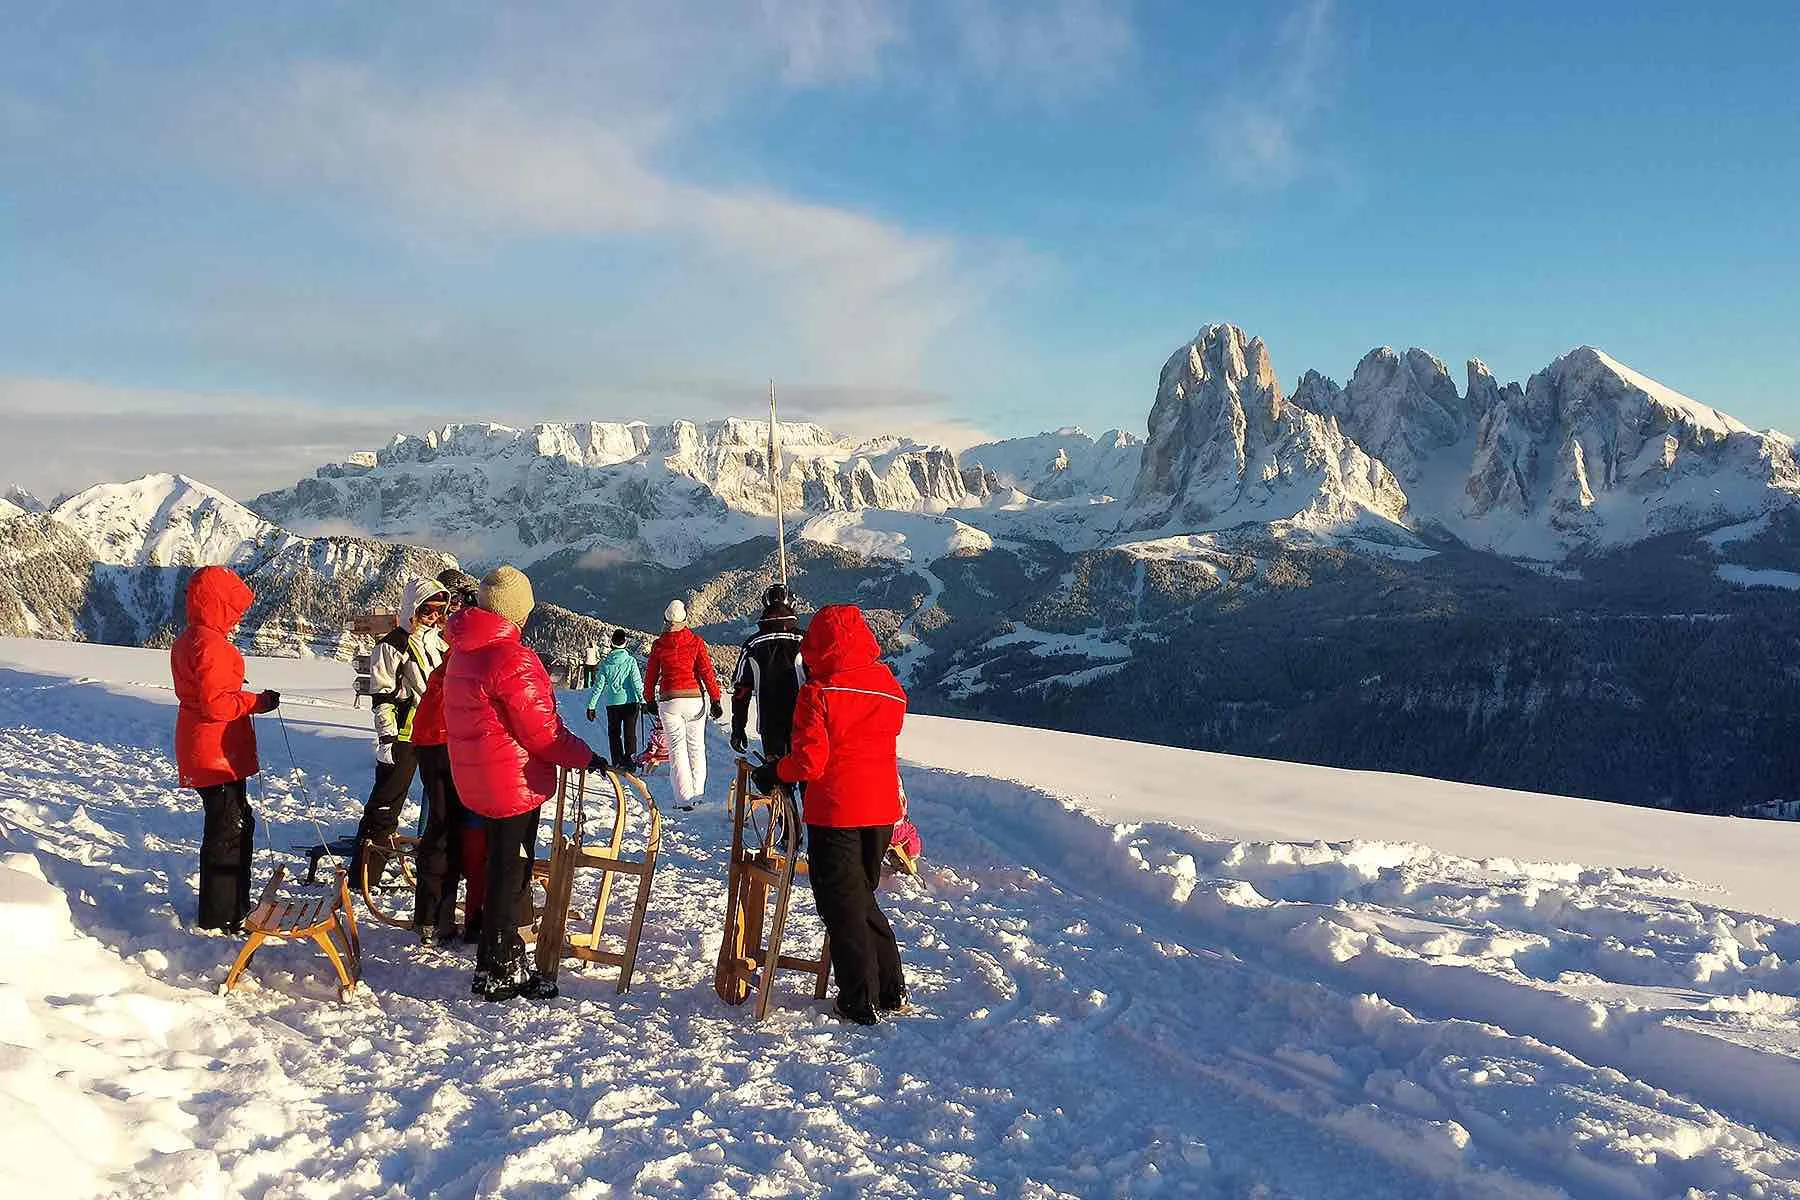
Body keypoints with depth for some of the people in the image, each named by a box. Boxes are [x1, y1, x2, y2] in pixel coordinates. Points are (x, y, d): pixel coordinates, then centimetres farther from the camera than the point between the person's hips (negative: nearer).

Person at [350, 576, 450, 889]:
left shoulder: (439, 640, 12)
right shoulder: (392, 646, -9)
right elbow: (382, 697, -11)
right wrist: (387, 737, -16)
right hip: (404, 735, -7)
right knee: (386, 804, -5)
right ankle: (363, 874, 0)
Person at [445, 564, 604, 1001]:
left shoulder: (461, 654, 8)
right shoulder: (511, 658, -22)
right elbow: (541, 730, -21)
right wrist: (585, 757, -10)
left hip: (476, 779, 9)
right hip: (514, 782, -9)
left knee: (503, 863, 21)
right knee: (510, 871, 1)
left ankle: (506, 952, 34)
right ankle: (498, 973, 9)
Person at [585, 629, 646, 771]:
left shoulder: (605, 663, 0)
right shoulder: (631, 661, -5)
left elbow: (599, 685, 2)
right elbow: (637, 682, -11)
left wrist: (591, 706, 7)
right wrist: (642, 700, -11)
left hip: (612, 703, 1)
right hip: (630, 701, -1)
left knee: (614, 734, 11)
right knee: (630, 733, 6)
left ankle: (618, 762, 6)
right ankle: (630, 761, -2)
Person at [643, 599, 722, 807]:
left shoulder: (658, 645, 1)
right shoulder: (696, 642, -2)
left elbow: (650, 675, 9)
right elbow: (707, 672, -4)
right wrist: (715, 700, 1)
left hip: (669, 702, 0)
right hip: (694, 698, 0)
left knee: (677, 748, 1)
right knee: (696, 746, 11)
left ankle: (686, 798, -6)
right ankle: (698, 792, 8)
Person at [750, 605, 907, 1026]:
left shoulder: (819, 693, -14)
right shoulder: (892, 689, 4)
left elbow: (809, 762, -16)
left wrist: (772, 773, 2)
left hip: (835, 812, -6)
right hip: (882, 809, 6)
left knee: (841, 903, 6)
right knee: (862, 895, 21)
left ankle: (859, 1000, 9)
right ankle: (891, 989, 24)